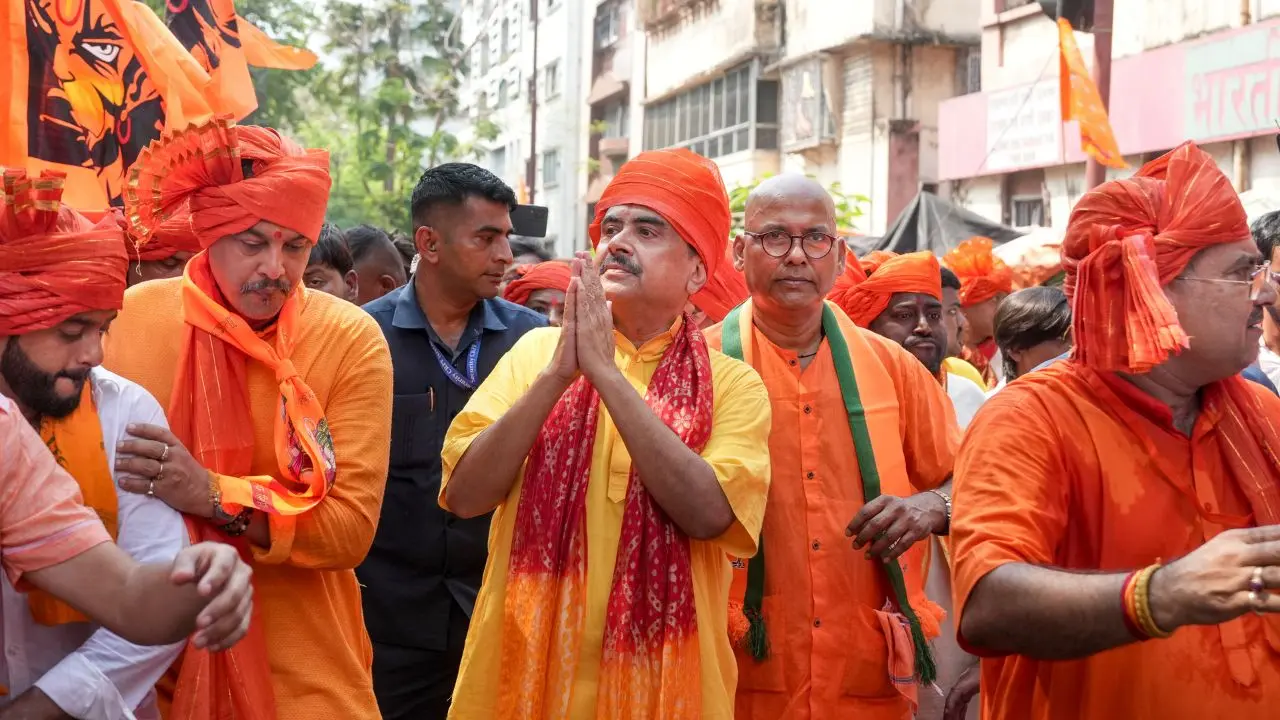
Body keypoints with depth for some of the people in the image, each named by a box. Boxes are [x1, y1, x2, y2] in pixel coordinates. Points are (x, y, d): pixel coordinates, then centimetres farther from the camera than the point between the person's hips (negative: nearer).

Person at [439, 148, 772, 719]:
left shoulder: (732, 385, -4)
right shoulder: (536, 350, 1)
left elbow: (706, 513, -20)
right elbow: (465, 496, -8)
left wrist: (606, 372, -20)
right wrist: (556, 374, -18)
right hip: (524, 669, 2)